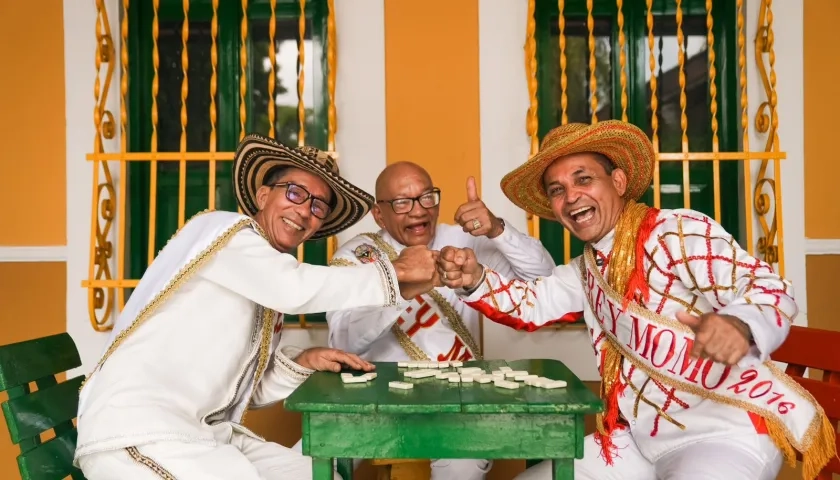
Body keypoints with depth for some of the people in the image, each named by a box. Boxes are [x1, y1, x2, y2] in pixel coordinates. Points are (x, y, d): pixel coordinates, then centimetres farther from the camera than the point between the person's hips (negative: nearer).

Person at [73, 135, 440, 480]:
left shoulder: (272, 291, 15)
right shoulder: (225, 229, -7)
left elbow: (250, 391, 14)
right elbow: (296, 289, -25)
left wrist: (302, 362, -4)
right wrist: (395, 270, -16)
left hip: (203, 432, 8)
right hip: (133, 430, -8)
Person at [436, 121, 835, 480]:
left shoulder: (680, 232, -16)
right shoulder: (588, 266, 11)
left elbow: (769, 288, -22)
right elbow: (531, 303, 10)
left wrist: (739, 326, -45)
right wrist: (474, 280, -9)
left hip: (725, 433, -7)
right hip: (640, 438, 8)